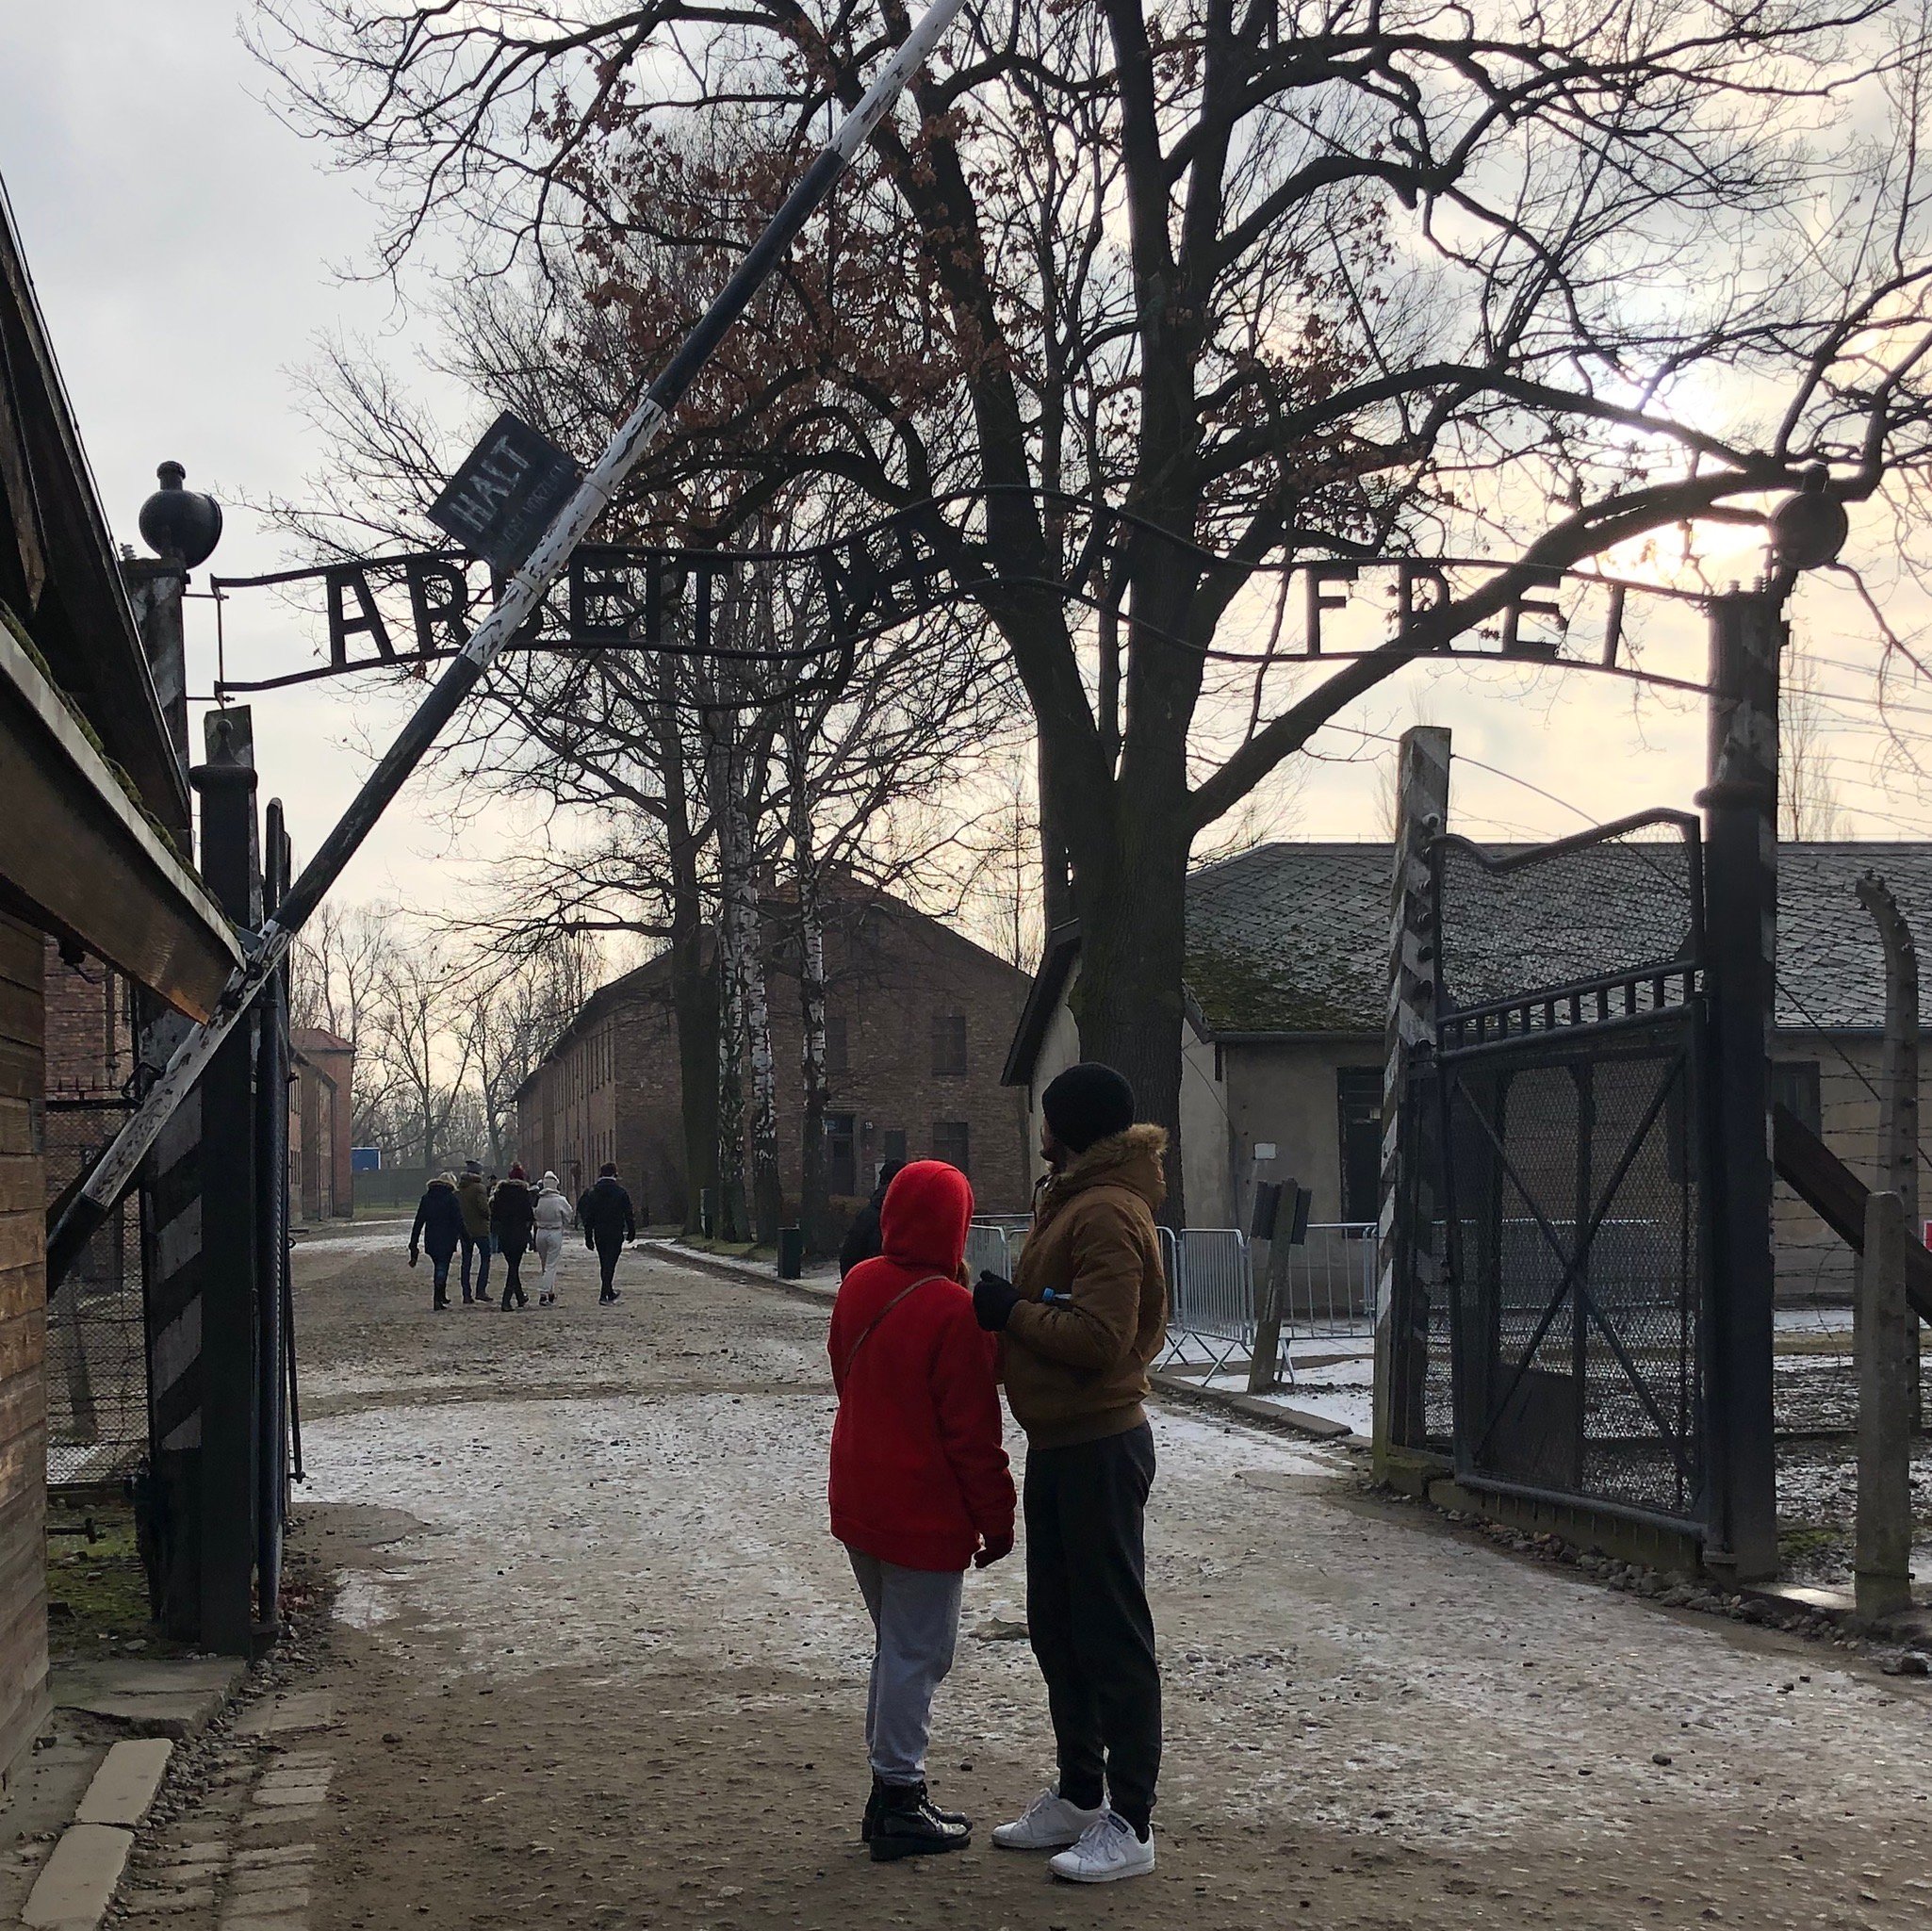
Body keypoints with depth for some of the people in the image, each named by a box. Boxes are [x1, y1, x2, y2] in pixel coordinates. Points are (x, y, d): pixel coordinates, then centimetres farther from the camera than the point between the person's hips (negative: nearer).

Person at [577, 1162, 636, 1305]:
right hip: (616, 1234, -3)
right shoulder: (621, 1192, -6)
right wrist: (631, 1232, 8)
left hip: (599, 1234, 3)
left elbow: (588, 1216, 4)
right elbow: (629, 1214, -3)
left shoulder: (593, 1192, 2)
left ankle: (609, 1292, 27)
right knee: (610, 1263, -4)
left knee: (604, 1264, 15)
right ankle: (604, 1294, -13)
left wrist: (588, 1237, 9)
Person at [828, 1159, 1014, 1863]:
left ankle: (887, 1787, 26)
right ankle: (900, 1805, 9)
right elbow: (973, 1430, -17)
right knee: (917, 1654, 2)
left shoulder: (858, 1286, 1)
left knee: (894, 1646, 19)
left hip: (858, 1504, 8)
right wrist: (997, 1518, -8)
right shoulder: (953, 1311, -20)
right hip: (924, 1515, -8)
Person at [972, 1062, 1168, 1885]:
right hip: (1059, 1445, 11)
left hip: (1098, 1451, -11)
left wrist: (1012, 1312, -16)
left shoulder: (1107, 1214, -18)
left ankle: (1130, 1824, 4)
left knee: (1112, 1636, -3)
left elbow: (1098, 1337, -26)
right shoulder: (1073, 1201, 16)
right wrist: (1012, 1309, 1)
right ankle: (1079, 1795, 30)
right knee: (1057, 1629, 18)